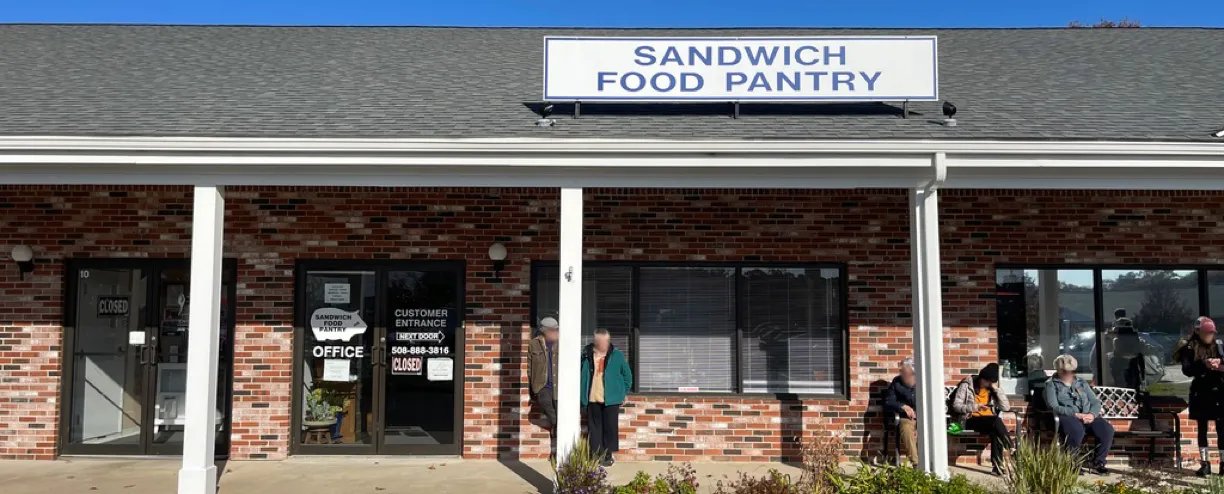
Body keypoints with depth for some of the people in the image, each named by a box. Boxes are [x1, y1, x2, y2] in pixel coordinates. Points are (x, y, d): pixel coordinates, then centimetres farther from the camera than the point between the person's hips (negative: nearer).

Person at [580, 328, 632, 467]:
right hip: (592, 399, 2)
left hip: (611, 398, -1)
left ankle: (608, 455, 13)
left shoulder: (616, 355, -2)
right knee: (594, 427, 7)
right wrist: (582, 394, 8)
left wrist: (623, 392, 9)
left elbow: (627, 375, 8)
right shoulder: (587, 355, 0)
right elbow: (581, 374, 11)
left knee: (610, 427, 2)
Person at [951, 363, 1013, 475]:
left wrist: (996, 389, -5)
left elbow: (1006, 407, 2)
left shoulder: (992, 389, 12)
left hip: (989, 421, 4)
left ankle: (997, 466, -32)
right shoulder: (967, 385, -1)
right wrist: (975, 407, -20)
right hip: (970, 419, -4)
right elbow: (956, 406, -7)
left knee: (995, 432, -33)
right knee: (996, 421, -33)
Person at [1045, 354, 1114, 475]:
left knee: (1107, 429, -24)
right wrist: (1076, 414, -18)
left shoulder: (1082, 383, 22)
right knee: (1077, 430, -39)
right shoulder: (1052, 385, 7)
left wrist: (1092, 414, -9)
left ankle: (1097, 463, -11)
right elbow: (1054, 407, -8)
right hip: (1067, 416, -5)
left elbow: (1096, 402, 14)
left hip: (1088, 416, 5)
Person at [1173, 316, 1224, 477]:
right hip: (1201, 393, -1)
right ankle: (1205, 464, 9)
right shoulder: (1189, 348, -1)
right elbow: (1186, 370, -10)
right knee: (1202, 428, 4)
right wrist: (1204, 365, -23)